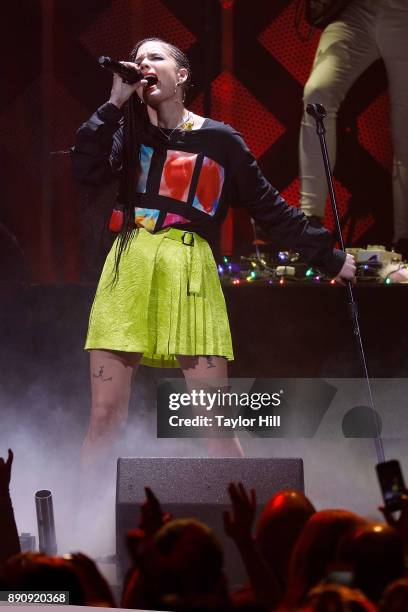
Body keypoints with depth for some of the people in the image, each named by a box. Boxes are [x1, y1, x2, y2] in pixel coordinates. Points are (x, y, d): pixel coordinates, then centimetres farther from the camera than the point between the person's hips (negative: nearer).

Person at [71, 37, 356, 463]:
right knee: (104, 419, -4)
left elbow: (270, 209, 14)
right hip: (129, 269, 2)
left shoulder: (220, 140, 10)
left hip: (190, 273, -2)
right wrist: (116, 104, -2)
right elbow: (87, 170, -4)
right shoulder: (131, 133, 15)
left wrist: (329, 258, 12)